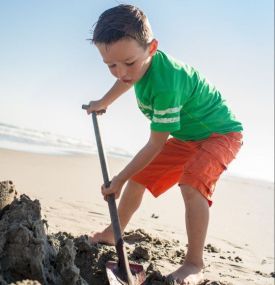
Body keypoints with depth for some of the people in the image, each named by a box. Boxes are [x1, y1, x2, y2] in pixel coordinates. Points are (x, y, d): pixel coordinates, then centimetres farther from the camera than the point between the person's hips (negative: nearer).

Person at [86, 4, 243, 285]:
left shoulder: (166, 84, -39)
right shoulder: (140, 63, -14)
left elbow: (155, 146, -28)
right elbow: (127, 80, 14)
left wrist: (119, 179, -18)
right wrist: (103, 103, 29)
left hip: (219, 132, -8)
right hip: (185, 136, 9)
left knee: (191, 184, -34)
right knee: (139, 178, 12)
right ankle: (112, 234, 29)